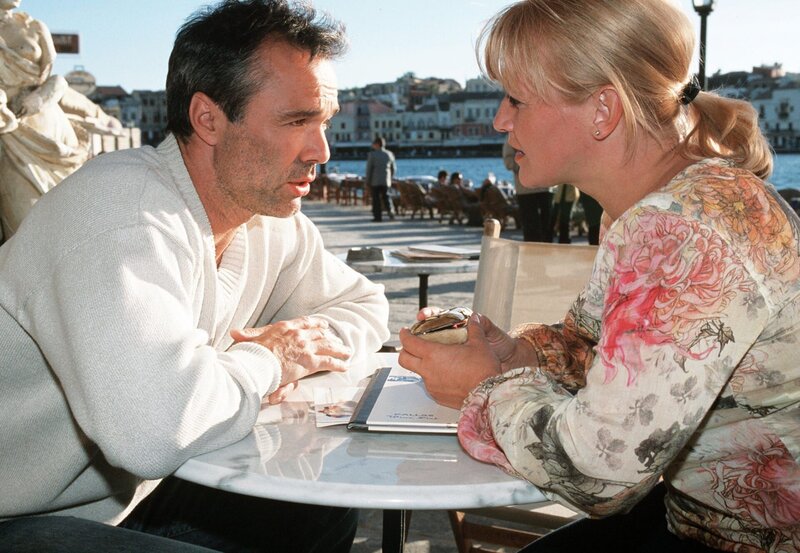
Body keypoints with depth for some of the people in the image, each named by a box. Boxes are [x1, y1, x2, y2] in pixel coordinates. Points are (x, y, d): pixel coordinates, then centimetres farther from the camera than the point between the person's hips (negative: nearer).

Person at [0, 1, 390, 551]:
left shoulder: (275, 219, -3)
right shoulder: (125, 207, -30)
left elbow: (365, 303, 13)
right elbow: (153, 428, -43)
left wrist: (304, 346, -12)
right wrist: (265, 361, -21)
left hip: (132, 493, 8)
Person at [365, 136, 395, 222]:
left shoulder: (372, 155, -7)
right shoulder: (389, 154, 5)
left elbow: (369, 169, -7)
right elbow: (394, 169, 10)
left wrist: (368, 181, 1)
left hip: (375, 181, -3)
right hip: (386, 181, 3)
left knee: (376, 198, 3)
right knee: (386, 196, 14)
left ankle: (378, 216, 2)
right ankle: (390, 210, -8)